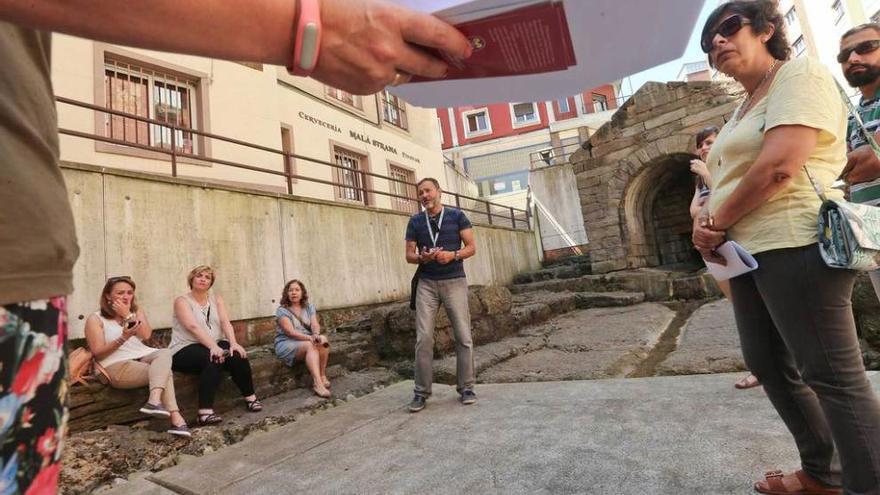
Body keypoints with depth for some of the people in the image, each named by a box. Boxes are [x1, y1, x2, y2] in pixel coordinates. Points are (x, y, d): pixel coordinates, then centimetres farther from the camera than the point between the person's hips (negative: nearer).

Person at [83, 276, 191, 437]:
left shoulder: (137, 311, 17)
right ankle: (176, 418, -36)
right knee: (164, 371, -28)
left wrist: (128, 315, -7)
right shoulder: (96, 319, 4)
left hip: (144, 356, 4)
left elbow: (146, 335, -1)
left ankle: (154, 401, -47)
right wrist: (123, 338, -20)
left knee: (164, 353, -32)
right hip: (118, 365, -4)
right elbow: (97, 353, -5)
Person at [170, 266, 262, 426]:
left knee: (238, 355, -24)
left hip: (215, 345, 4)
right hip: (186, 349, -4)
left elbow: (225, 322, -3)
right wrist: (213, 346, -33)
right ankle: (205, 412, -34)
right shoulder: (182, 301, -3)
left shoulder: (216, 299, 11)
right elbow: (193, 327, -19)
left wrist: (233, 343, -21)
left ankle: (250, 397, -8)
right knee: (215, 359, -34)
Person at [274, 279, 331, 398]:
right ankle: (317, 383, -42)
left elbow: (315, 324, -5)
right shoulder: (282, 311, -7)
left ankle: (322, 376, -20)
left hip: (307, 341, 5)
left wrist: (316, 335, -30)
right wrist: (311, 338, -32)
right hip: (286, 344, -4)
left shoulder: (309, 307, 9)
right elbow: (290, 332, -19)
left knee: (323, 340, -26)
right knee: (310, 346, -33)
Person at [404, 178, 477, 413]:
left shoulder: (457, 216, 4)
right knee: (423, 338, -3)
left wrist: (453, 255, -17)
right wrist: (422, 257, -14)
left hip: (455, 282, -1)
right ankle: (422, 391, 7)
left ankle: (466, 388, 13)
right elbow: (409, 255, 9)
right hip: (426, 284, 1)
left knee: (463, 336, 0)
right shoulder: (415, 221, 10)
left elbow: (471, 247, 2)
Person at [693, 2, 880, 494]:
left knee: (831, 374, -4)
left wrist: (717, 222, -9)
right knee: (767, 363, 14)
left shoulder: (800, 73, -2)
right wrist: (706, 221, 1)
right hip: (749, 252, 9)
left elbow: (779, 166, -17)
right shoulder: (744, 109, 23)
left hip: (795, 245, -9)